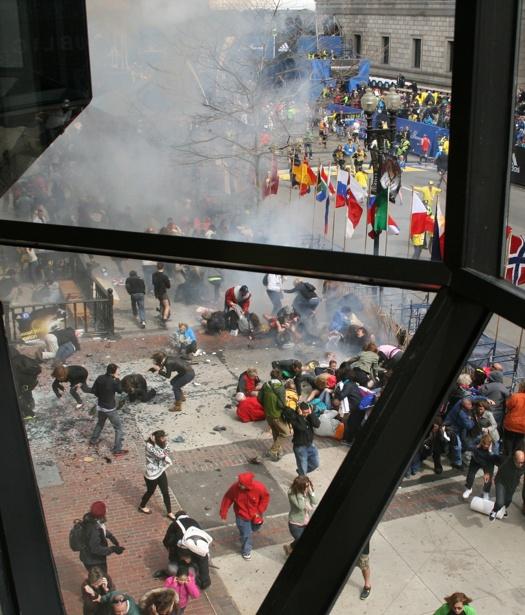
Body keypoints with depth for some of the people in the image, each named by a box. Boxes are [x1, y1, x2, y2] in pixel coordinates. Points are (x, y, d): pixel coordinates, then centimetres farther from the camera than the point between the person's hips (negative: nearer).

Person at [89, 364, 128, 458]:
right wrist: (117, 379, -6)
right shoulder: (113, 382, -26)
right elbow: (120, 391, -9)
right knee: (119, 428, 6)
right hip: (110, 409, -6)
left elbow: (93, 390, 0)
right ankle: (117, 450, 8)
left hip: (100, 407, 6)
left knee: (100, 424, 32)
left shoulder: (100, 378, -9)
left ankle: (93, 440, 48)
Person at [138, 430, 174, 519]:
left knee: (166, 492, 15)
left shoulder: (159, 444, -7)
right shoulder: (150, 446, -30)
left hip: (161, 472, 7)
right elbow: (161, 455, -35)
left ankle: (169, 512, 32)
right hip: (152, 475, -7)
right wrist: (165, 443, -32)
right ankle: (142, 507, 46)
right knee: (150, 492, 18)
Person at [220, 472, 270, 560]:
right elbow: (227, 498, -14)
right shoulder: (235, 487, -31)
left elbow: (265, 497, -13)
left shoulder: (259, 487, -33)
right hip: (242, 515, -1)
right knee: (246, 534, 7)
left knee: (255, 528, 28)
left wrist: (260, 511, -14)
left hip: (255, 514, 2)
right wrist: (223, 512, -8)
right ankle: (246, 551, 35)